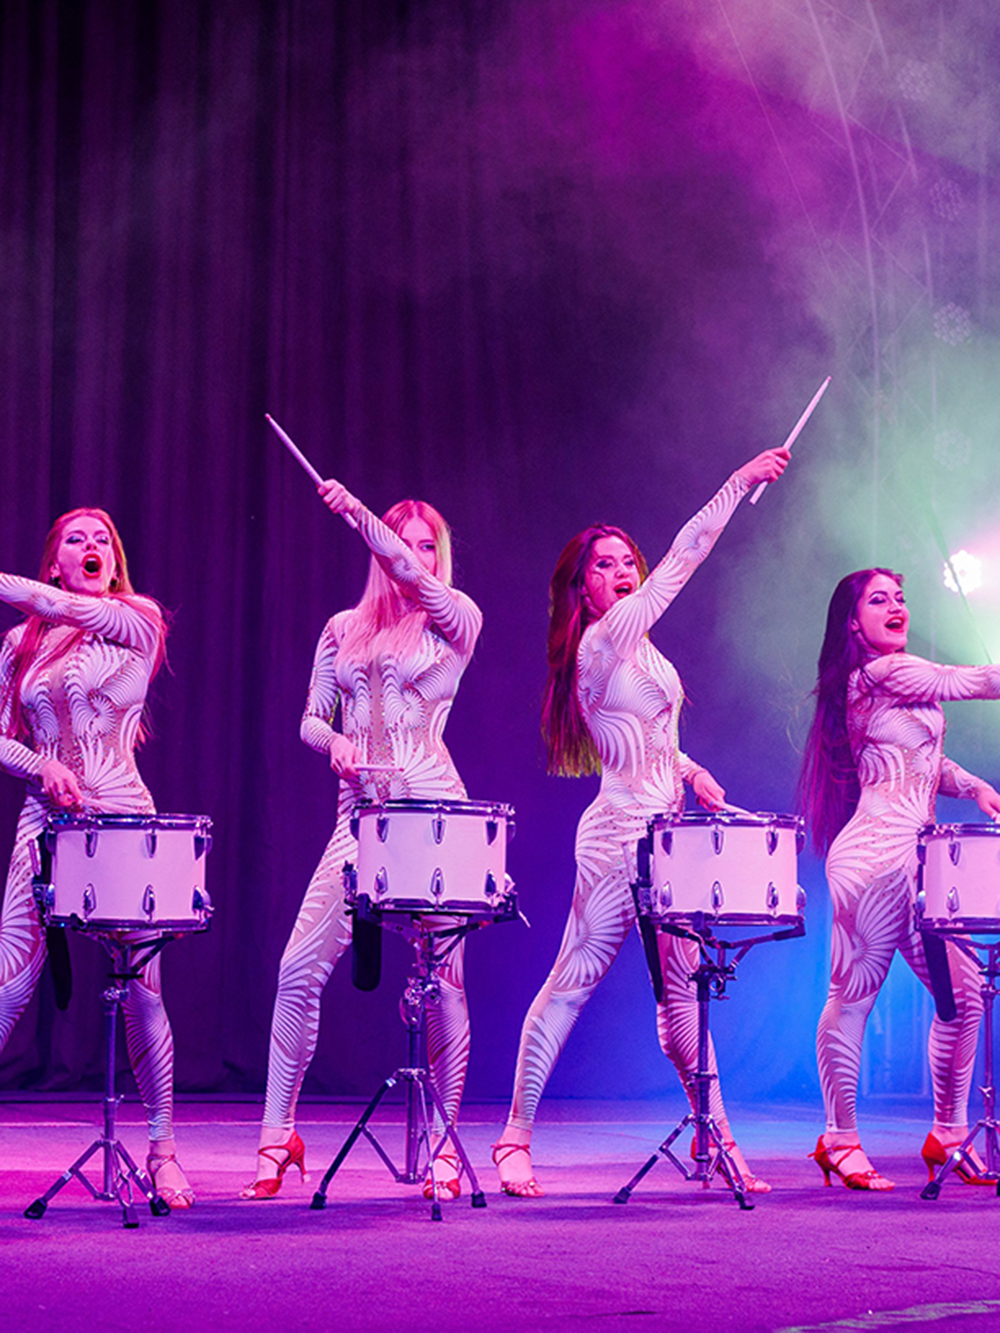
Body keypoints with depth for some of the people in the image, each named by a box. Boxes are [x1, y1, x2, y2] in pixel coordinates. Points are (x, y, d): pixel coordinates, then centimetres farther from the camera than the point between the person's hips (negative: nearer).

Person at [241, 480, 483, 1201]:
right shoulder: (344, 629, 17)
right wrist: (336, 742, -5)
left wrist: (359, 513, -24)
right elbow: (311, 720, 17)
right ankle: (278, 1134, 5)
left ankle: (444, 1148, 5)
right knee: (300, 968, -5)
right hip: (360, 813, 4)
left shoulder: (455, 620, 4)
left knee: (443, 978, -4)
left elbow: (419, 579, -17)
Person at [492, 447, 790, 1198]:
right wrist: (740, 484, -12)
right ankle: (516, 1140, -2)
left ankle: (717, 1136, 14)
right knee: (574, 981, -6)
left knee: (682, 984, 10)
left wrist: (689, 769, 9)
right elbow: (683, 560, -15)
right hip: (622, 832, -9)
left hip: (661, 833, 9)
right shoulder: (604, 640, -11)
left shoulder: (634, 649, 16)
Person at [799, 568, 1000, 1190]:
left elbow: (923, 759, 29)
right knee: (855, 995, -3)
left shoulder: (896, 677, 22)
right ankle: (841, 1141, 4)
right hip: (876, 856, -10)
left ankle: (949, 1133, 16)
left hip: (909, 859, 10)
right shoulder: (886, 672, -9)